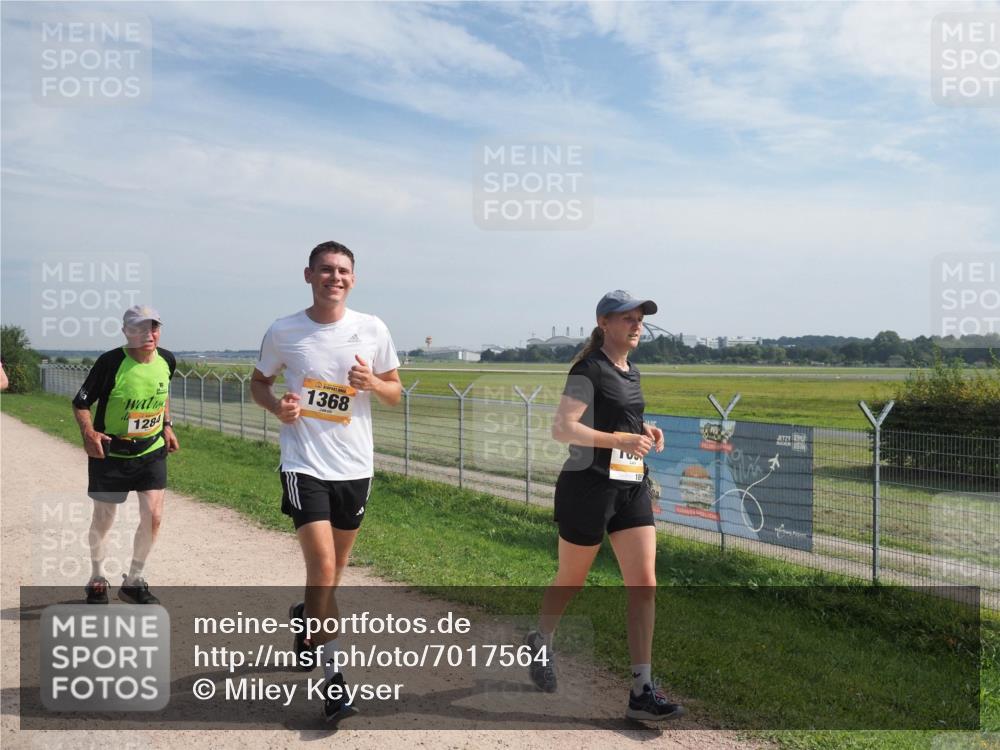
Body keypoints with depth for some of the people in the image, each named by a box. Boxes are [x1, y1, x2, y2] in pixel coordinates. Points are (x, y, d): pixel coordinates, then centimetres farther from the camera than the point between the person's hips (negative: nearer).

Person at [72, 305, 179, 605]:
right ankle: (97, 580, 34)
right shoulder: (110, 362, -20)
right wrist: (88, 433, -28)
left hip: (152, 450, 3)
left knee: (153, 515, -5)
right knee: (103, 519, 10)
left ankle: (133, 581, 16)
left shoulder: (167, 361, -5)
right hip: (110, 453, -3)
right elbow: (81, 402, -11)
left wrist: (167, 426, 7)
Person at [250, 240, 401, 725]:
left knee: (336, 564, 17)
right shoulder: (283, 333, -4)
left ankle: (306, 618, 49)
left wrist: (371, 383, -16)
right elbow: (258, 382, 11)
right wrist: (276, 406, -11)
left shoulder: (373, 330, -2)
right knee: (323, 565, -13)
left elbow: (395, 393, 6)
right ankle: (331, 675, 3)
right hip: (304, 464, -3)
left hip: (355, 466, 3)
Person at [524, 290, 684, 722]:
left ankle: (642, 690, 2)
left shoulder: (631, 373, 13)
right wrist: (620, 439, -27)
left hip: (632, 487, 7)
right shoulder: (589, 369, -12)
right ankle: (539, 643, 39)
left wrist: (643, 430, 7)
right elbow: (562, 429, -21)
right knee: (571, 581, 10)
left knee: (644, 581, -3)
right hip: (589, 487, -7)